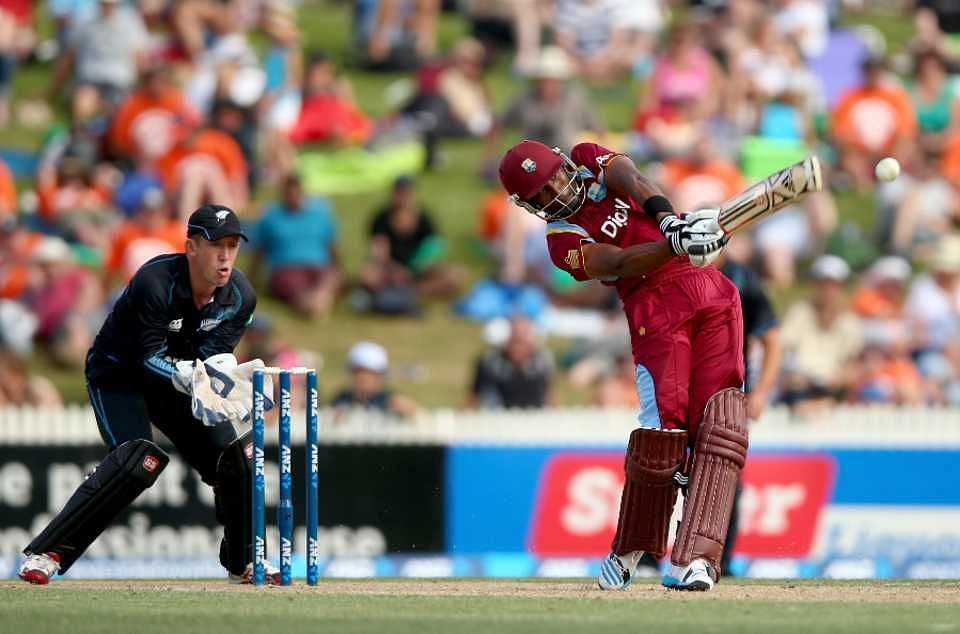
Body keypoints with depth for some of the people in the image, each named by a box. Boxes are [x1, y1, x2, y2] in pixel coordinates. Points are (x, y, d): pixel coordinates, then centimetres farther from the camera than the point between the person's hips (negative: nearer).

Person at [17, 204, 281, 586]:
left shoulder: (240, 297, -13)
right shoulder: (154, 282, -31)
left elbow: (215, 358, -17)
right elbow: (151, 358, -32)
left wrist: (208, 394, -39)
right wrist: (192, 378, -51)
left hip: (179, 379, 6)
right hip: (118, 375, -6)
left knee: (233, 453, -3)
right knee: (140, 459, -28)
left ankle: (243, 561, 18)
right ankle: (45, 553, -28)